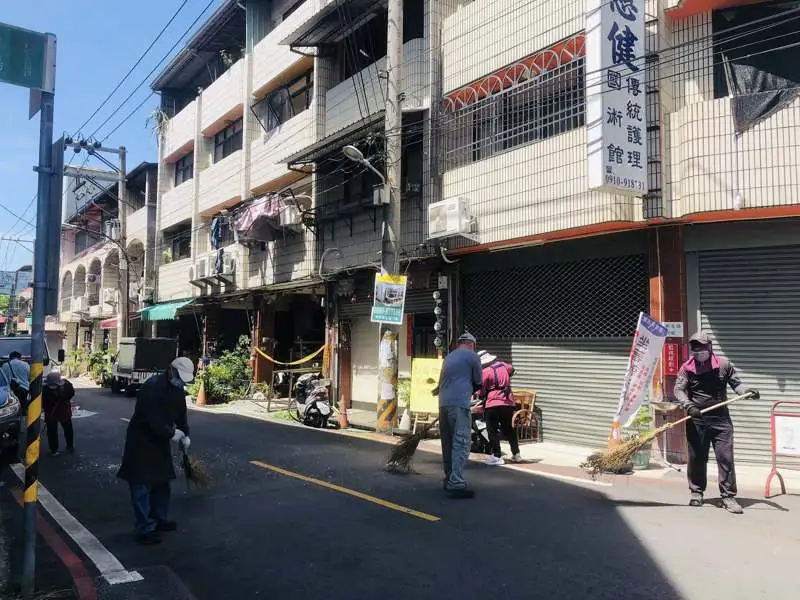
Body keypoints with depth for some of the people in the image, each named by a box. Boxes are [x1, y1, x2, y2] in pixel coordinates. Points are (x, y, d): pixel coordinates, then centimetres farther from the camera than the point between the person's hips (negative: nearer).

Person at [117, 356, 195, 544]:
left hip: (160, 441, 9)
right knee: (142, 486, -3)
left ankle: (160, 520, 31)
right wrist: (171, 433, -21)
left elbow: (180, 414, 8)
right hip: (141, 442, -9)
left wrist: (185, 434, -5)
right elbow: (153, 419, -30)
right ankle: (145, 529, 3)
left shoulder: (177, 389, 2)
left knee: (162, 483, 17)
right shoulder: (152, 387, -26)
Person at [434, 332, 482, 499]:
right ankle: (456, 484, -15)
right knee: (461, 444, -9)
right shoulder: (472, 356, 4)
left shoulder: (449, 357, 23)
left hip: (444, 404, 7)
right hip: (460, 404, -7)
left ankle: (449, 479, 21)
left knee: (448, 443, 14)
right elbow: (478, 383, 8)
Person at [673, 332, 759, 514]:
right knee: (696, 457, 9)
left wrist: (746, 391, -14)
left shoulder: (724, 364, -1)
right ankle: (696, 492, 26)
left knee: (726, 457, -3)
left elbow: (735, 383, 7)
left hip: (721, 419, 0)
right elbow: (679, 390, -8)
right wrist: (688, 405, -25)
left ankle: (728, 496, 7)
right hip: (696, 419, 0)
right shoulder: (687, 368, -3)